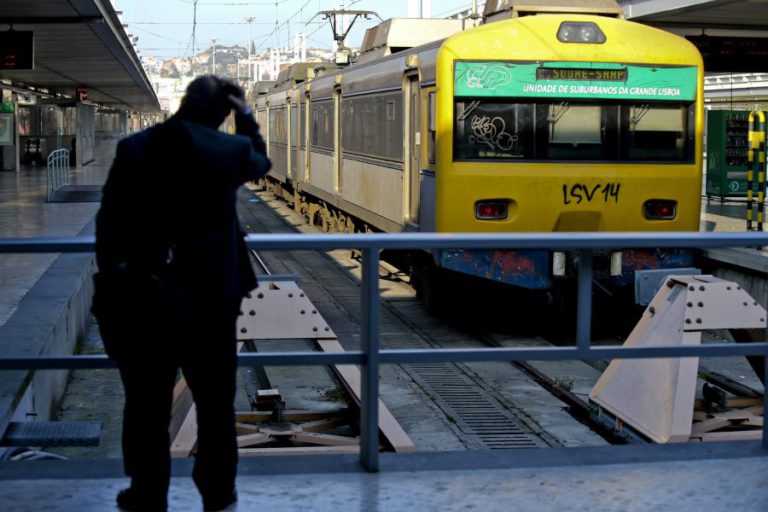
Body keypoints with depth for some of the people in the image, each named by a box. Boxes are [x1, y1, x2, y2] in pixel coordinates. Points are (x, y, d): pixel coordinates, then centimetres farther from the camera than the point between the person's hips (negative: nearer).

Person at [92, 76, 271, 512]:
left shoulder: (134, 149, -7)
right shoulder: (231, 149, -7)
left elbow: (110, 222, -4)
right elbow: (260, 161, 17)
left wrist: (111, 280, 6)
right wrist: (247, 116, 20)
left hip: (144, 297, 0)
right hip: (211, 298, 1)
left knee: (148, 404, 11)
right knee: (216, 403, 15)